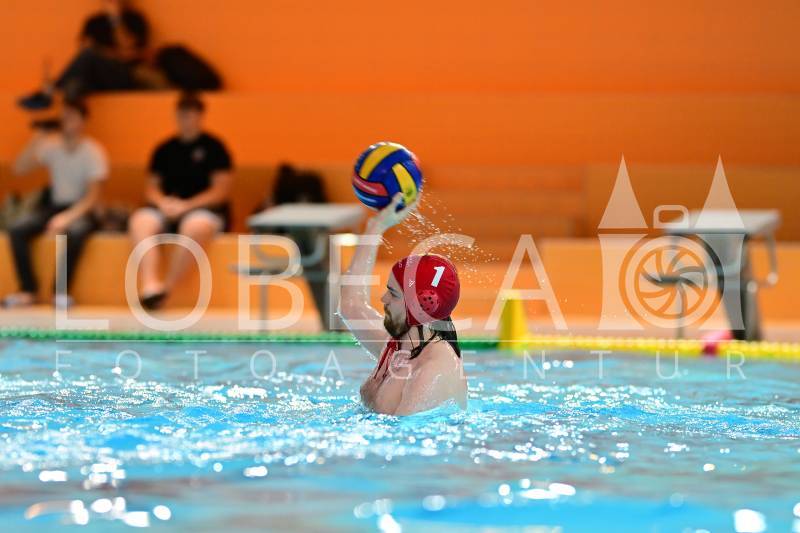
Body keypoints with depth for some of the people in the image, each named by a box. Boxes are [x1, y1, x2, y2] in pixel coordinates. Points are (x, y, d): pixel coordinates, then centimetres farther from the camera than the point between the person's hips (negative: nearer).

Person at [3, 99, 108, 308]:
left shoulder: (93, 151, -10)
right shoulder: (51, 145, 2)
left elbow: (93, 195, -16)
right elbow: (19, 169, -2)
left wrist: (68, 217, -32)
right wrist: (34, 143, -16)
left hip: (81, 209, -4)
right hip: (53, 205, 4)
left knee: (74, 231, -40)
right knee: (17, 230, -23)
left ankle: (62, 291, -25)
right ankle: (28, 291, -19)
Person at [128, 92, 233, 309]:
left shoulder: (214, 147, 3)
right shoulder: (164, 150, 15)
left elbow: (221, 191, -4)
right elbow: (152, 187, 16)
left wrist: (186, 206, -14)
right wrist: (163, 202, -8)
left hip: (204, 209, -4)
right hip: (168, 210, 4)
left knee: (196, 226, -40)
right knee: (140, 221, -29)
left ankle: (166, 287, -32)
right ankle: (150, 284, -43)